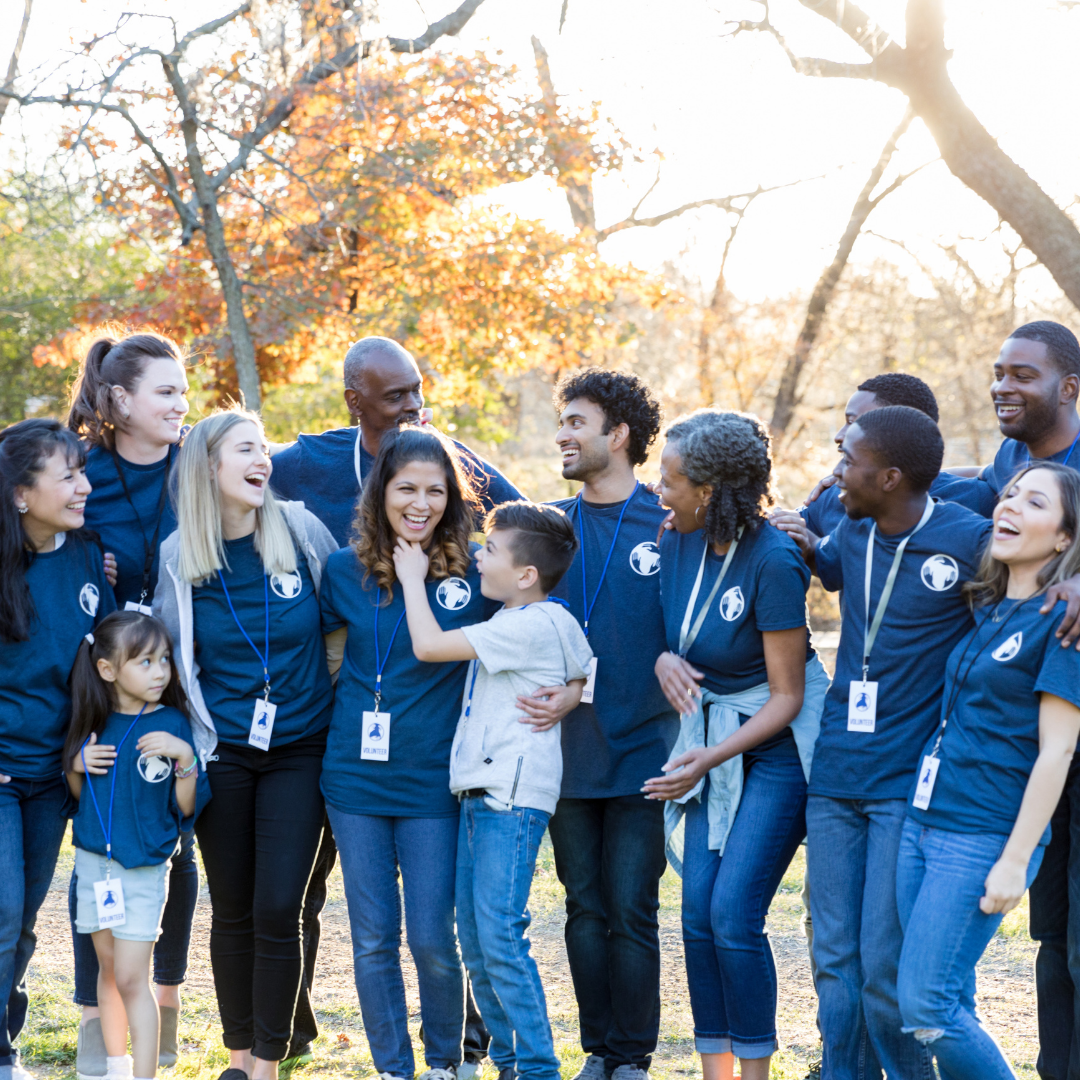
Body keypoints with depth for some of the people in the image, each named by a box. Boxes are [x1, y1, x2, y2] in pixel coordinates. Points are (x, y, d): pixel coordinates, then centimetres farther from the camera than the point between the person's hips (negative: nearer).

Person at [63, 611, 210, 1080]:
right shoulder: (95, 722, 2)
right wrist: (78, 765, -5)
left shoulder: (170, 724, -9)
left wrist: (185, 758, -24)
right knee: (108, 970, 14)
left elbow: (186, 808, -9)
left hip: (144, 868, -4)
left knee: (132, 978, -8)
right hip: (94, 862, 4)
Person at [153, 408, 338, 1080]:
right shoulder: (180, 557, -1)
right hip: (222, 753, 1)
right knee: (234, 911, 8)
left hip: (298, 748, -1)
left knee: (279, 911, -6)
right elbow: (170, 655, 10)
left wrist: (333, 688, 9)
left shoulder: (304, 532, -4)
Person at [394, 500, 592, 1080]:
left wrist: (413, 577, -4)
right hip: (480, 793, 10)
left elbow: (428, 644, -16)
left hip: (513, 798, -10)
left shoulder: (533, 624, -15)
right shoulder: (512, 620, 16)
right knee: (473, 940, 11)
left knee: (499, 935, -12)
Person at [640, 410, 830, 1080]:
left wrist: (710, 759, -24)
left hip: (779, 744, -7)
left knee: (734, 912, -12)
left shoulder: (773, 562, -22)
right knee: (699, 912, 2)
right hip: (713, 736, 7)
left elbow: (786, 697, -17)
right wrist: (666, 661, -11)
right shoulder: (679, 544, -1)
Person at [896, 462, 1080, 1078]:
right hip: (924, 821, 7)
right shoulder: (985, 608, 13)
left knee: (926, 1008, -9)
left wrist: (1015, 861, -17)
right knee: (950, 1003, 9)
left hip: (984, 837, -7)